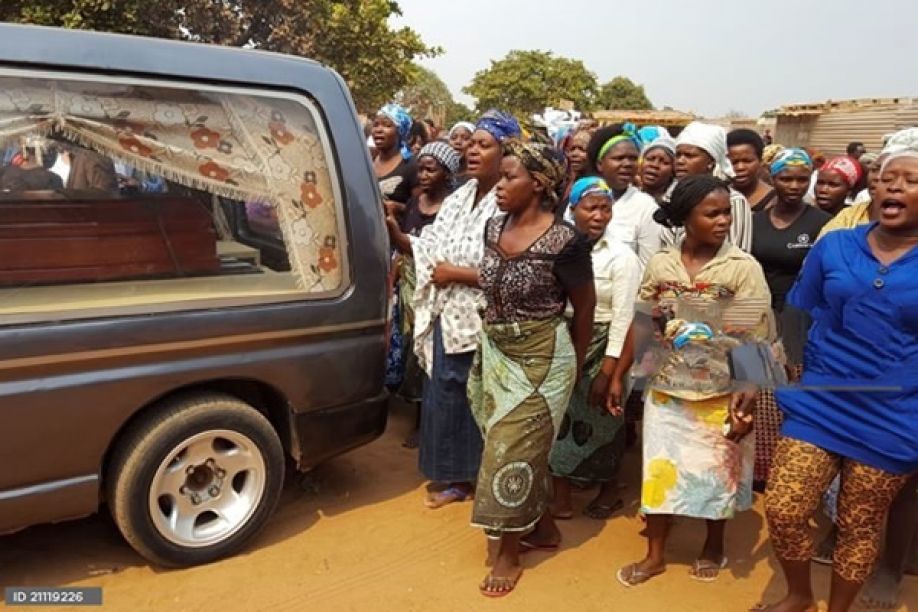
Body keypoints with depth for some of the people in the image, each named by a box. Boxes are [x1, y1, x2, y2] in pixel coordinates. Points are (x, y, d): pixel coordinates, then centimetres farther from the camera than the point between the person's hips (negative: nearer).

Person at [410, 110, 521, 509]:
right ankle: (455, 476, 29)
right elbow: (431, 246, 11)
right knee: (443, 396, 12)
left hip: (483, 321, -7)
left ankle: (479, 477, 25)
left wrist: (454, 273, -16)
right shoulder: (459, 198, 12)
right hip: (448, 316, 8)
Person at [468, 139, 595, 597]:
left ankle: (509, 552, 20)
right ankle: (544, 527, 37)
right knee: (520, 449, 16)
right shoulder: (493, 228, 1)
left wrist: (574, 365, 4)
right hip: (495, 354, 7)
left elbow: (585, 307, -6)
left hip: (540, 359, -6)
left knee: (515, 451, 1)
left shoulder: (564, 242, -18)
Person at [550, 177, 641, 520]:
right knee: (560, 419, 9)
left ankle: (610, 491, 36)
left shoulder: (621, 257, -9)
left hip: (601, 350, -3)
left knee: (600, 422, 12)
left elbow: (624, 318, -11)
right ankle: (561, 494, 25)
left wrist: (607, 371, -15)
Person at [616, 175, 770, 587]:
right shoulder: (660, 264, -2)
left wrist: (748, 392, -24)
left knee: (716, 473, 14)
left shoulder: (744, 267, -10)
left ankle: (714, 547, 39)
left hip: (719, 394, -2)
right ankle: (655, 555, 29)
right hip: (665, 389, 2)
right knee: (660, 470, 11)